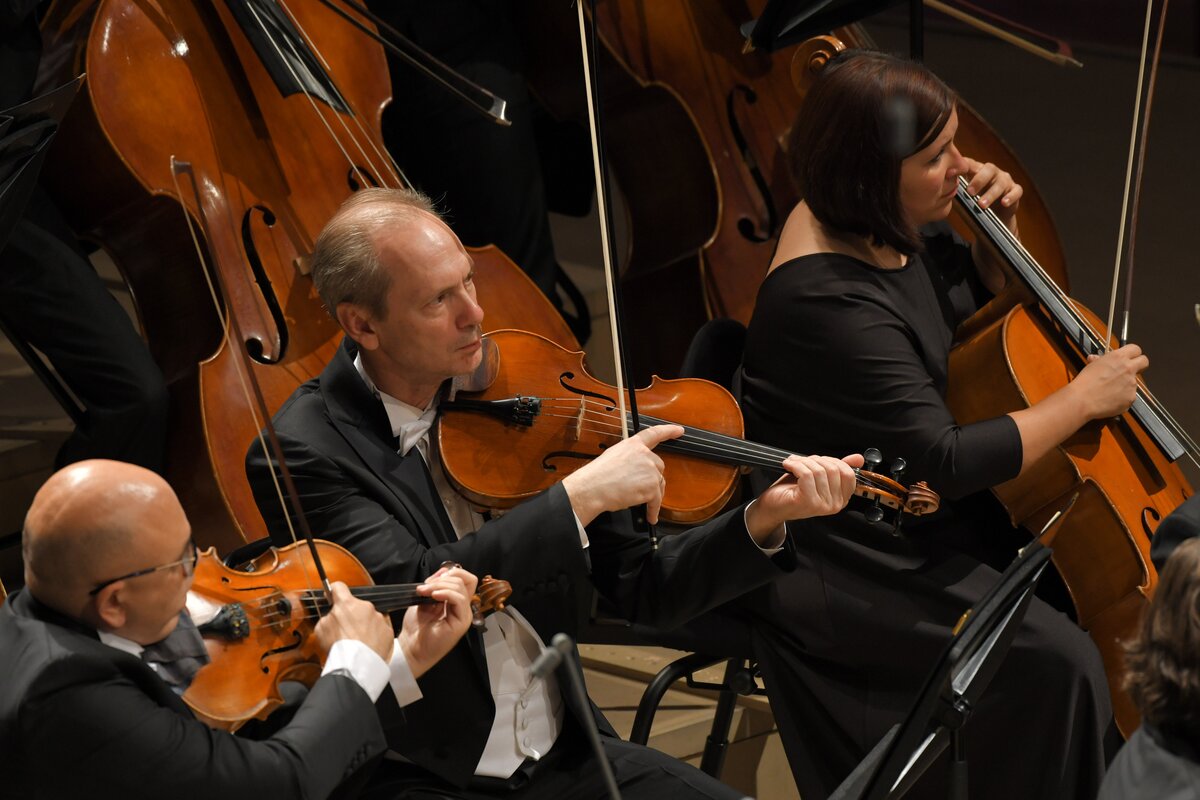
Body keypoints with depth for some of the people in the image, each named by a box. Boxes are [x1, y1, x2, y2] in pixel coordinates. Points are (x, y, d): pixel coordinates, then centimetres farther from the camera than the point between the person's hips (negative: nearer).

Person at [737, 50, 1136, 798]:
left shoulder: (887, 225, -1)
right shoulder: (829, 300, -28)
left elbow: (978, 303, 20)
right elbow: (945, 462, -28)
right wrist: (1083, 399, -18)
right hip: (845, 563, -10)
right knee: (1056, 659, -21)